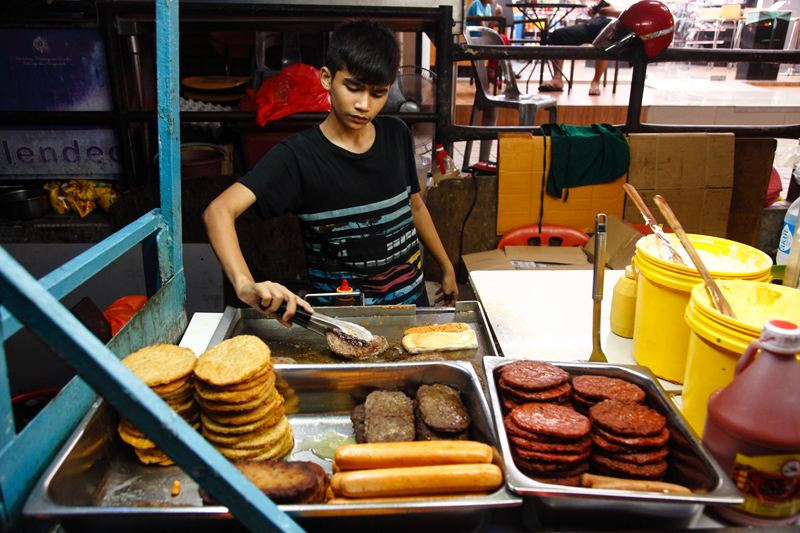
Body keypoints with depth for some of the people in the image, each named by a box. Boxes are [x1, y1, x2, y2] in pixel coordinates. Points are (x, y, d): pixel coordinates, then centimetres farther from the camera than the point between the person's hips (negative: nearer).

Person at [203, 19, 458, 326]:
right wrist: (246, 284, -46)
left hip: (412, 300, 4)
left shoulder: (397, 135, 0)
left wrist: (446, 268, 22)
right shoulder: (298, 156, -17)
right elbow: (218, 211, -28)